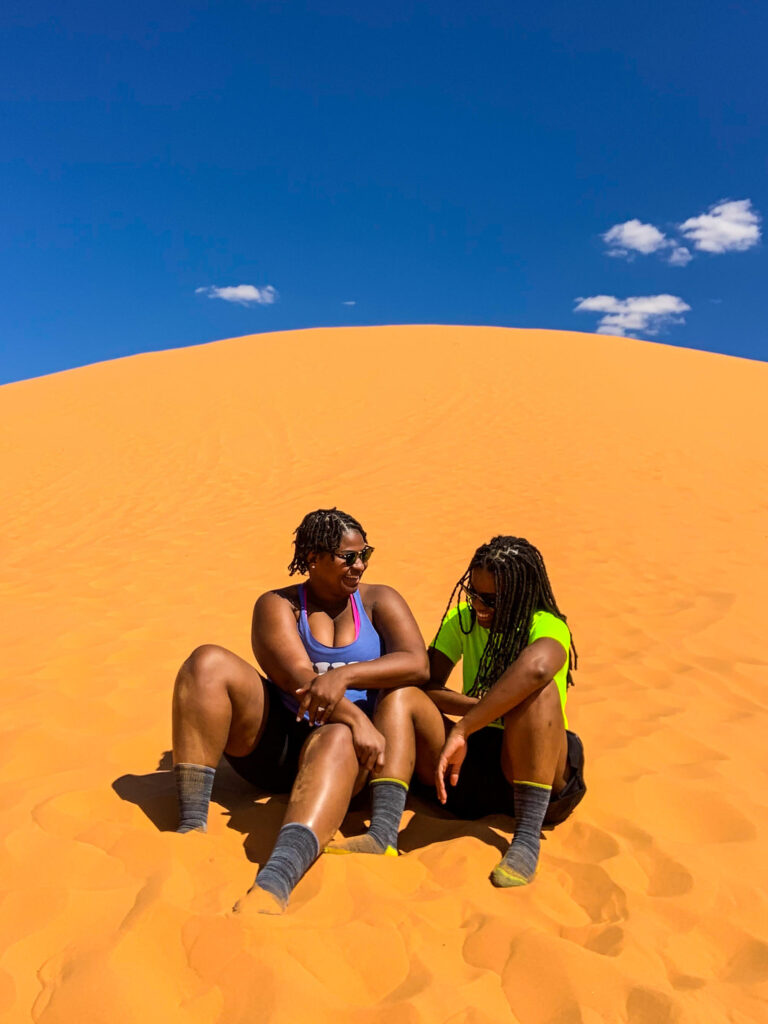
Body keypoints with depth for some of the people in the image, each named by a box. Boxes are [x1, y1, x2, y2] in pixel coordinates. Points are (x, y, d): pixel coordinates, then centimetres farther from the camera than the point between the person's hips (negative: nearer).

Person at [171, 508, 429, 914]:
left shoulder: (379, 601, 9)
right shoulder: (278, 605, 5)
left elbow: (417, 664, -9)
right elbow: (297, 678, -13)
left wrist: (344, 674, -25)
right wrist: (357, 719, -29)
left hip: (340, 736, -1)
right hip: (273, 741, 1)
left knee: (338, 740, -38)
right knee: (209, 662, -20)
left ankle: (274, 883, -58)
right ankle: (192, 824, -28)